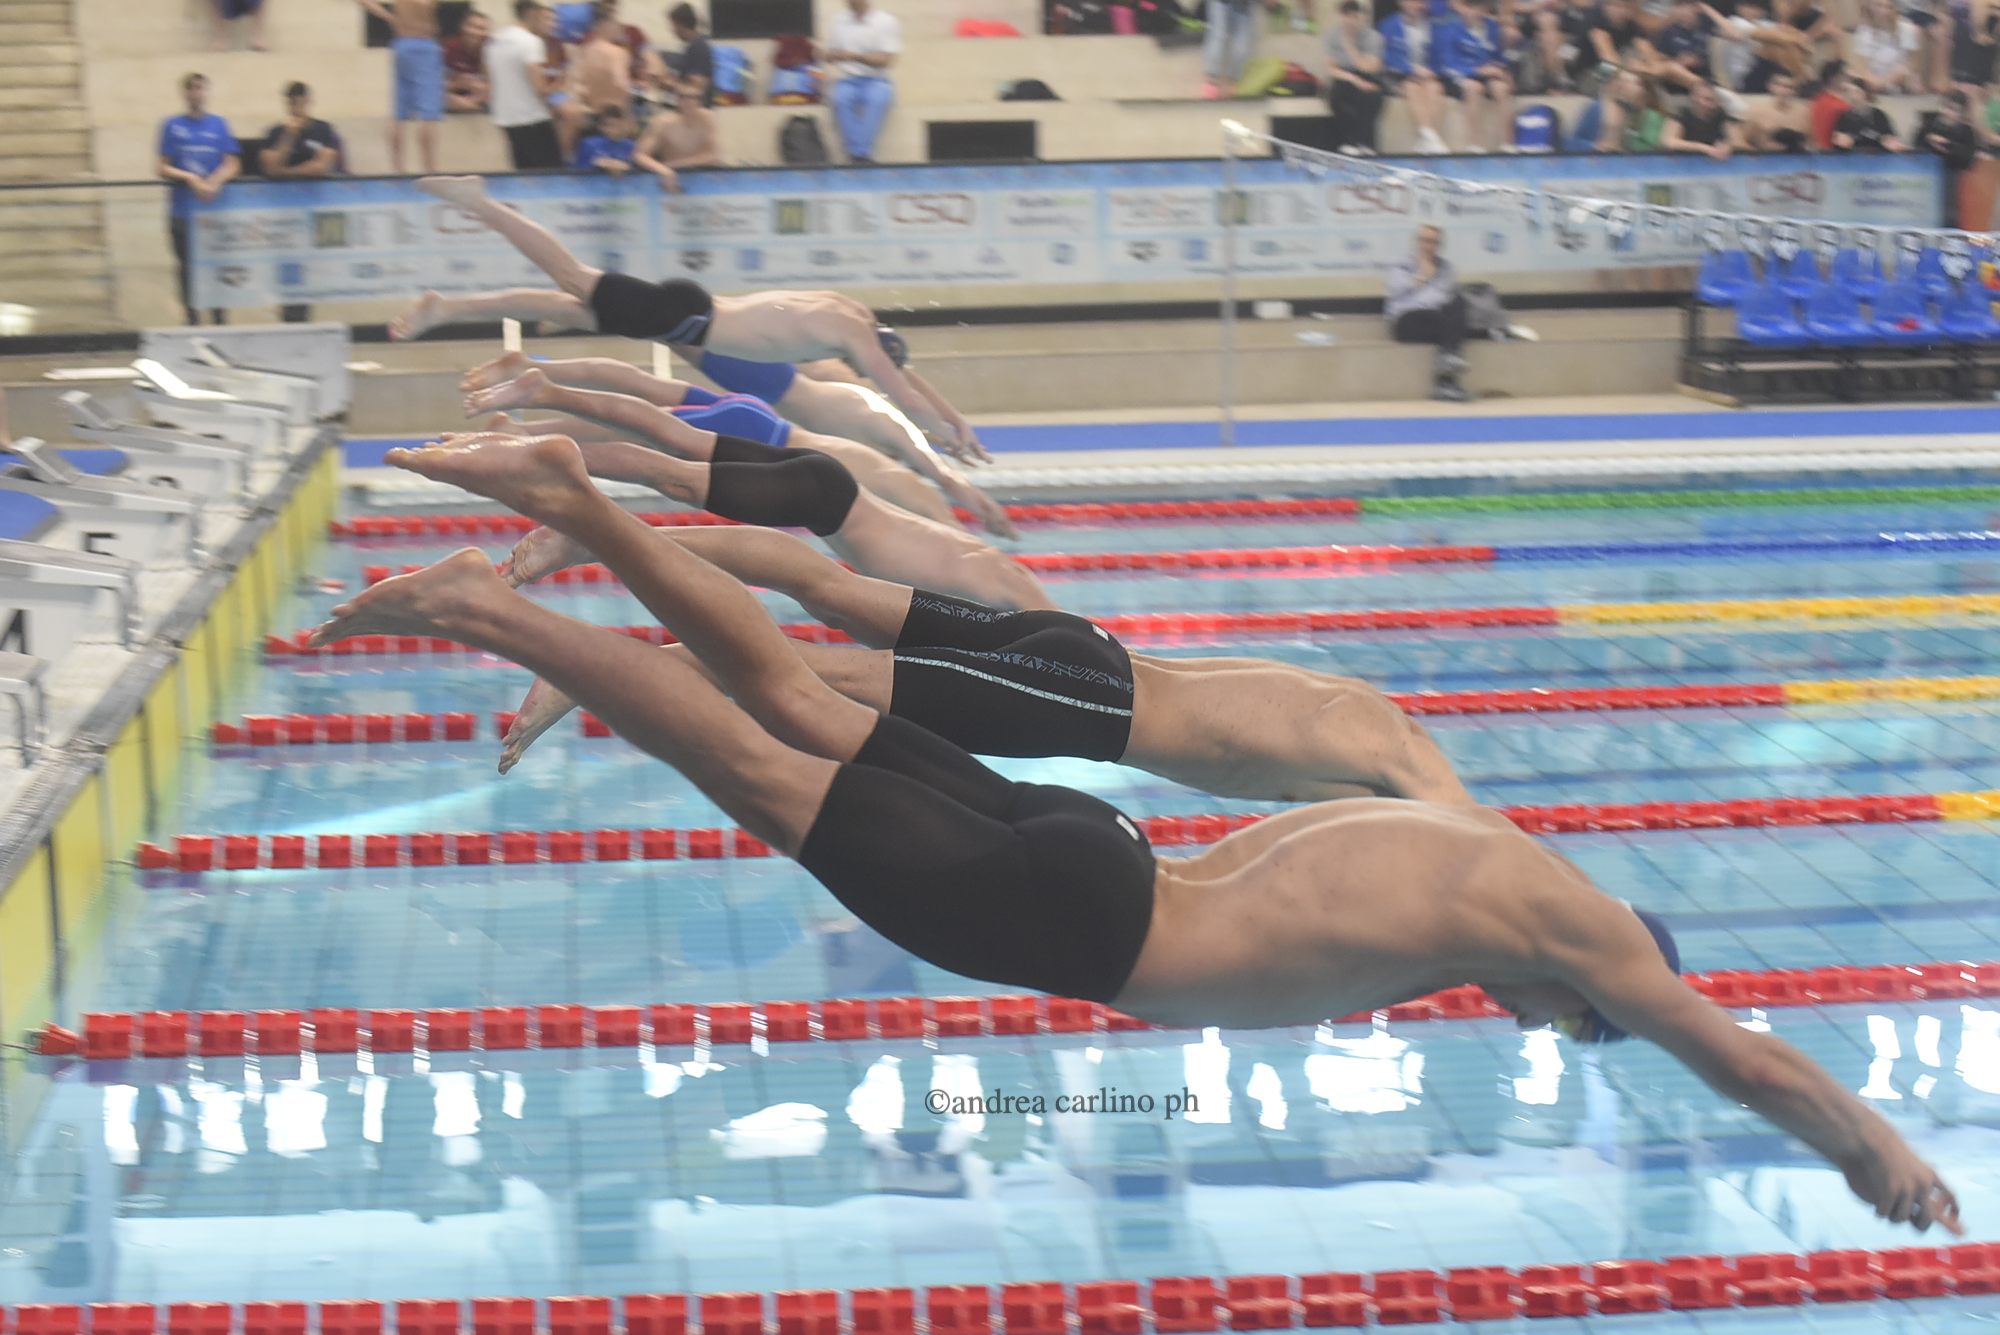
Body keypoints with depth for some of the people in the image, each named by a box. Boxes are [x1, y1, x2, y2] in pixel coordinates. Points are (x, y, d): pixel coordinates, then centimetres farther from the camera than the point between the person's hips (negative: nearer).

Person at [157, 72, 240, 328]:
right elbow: (162, 169, 1)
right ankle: (192, 322, 11)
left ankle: (219, 319, 9)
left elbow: (232, 166, 3)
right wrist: (190, 179, -14)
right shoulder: (172, 125, 3)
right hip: (183, 210, 0)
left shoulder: (219, 124, 5)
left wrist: (215, 182, -16)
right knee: (187, 269, 4)